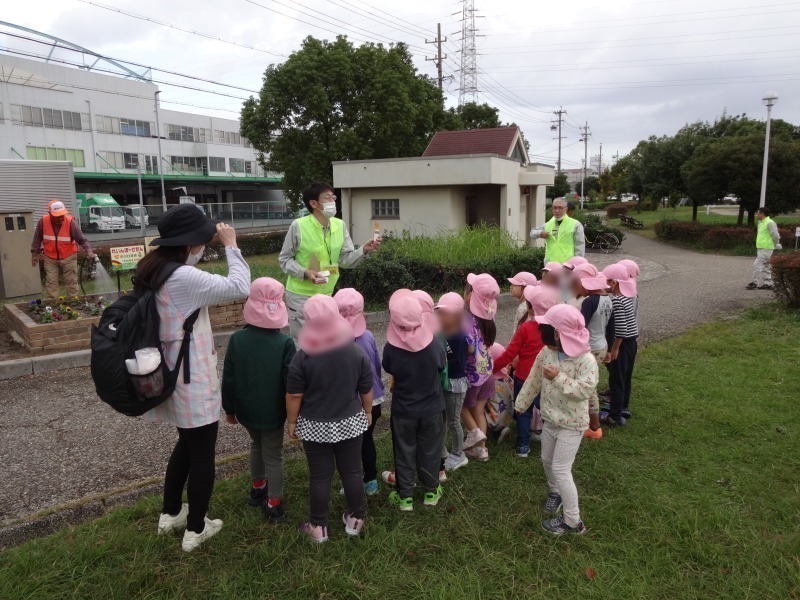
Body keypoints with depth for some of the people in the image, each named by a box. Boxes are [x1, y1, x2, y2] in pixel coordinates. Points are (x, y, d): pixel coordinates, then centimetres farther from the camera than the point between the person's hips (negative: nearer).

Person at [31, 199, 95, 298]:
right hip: (50, 258, 2)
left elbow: (81, 239, -21)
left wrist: (89, 251, -36)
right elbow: (37, 239, 3)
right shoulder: (43, 221, -12)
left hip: (69, 257, -2)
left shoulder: (71, 222, -19)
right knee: (51, 282, 5)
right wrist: (35, 254, 7)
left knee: (72, 282, 6)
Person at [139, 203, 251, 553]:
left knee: (187, 444, 27)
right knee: (202, 454, 9)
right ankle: (195, 529, 26)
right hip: (192, 379, -9)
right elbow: (239, 288, -27)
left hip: (173, 374, 9)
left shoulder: (154, 269, 3)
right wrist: (231, 245, -16)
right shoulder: (183, 277, -27)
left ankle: (170, 514, 42)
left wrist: (213, 245, 7)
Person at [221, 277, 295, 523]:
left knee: (256, 445, 27)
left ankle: (257, 488, 42)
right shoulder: (285, 343, -19)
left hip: (246, 409, 3)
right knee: (273, 456, 11)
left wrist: (229, 408, 8)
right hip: (272, 411, -3)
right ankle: (274, 505, 19)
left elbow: (228, 378, -5)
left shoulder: (237, 339, -12)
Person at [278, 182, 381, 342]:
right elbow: (284, 259, -8)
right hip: (301, 296, -5)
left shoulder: (339, 225, -1)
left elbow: (345, 259, -1)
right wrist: (305, 273, -23)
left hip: (326, 295, 5)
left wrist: (364, 250, -19)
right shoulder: (298, 226, -15)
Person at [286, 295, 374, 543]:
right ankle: (356, 519, 32)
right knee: (352, 472, 16)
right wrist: (368, 412, 16)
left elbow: (294, 395, -10)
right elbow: (367, 389, 1)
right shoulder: (357, 352, -9)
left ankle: (318, 527, 25)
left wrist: (291, 421, 3)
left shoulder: (303, 356, -17)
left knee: (320, 476, 10)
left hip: (315, 427, -2)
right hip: (350, 423, 2)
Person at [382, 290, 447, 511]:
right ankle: (431, 492, 36)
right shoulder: (434, 344, -21)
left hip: (403, 410, -1)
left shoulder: (391, 349, -23)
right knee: (430, 451, 19)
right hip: (432, 408, 1)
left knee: (404, 452, 16)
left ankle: (405, 497, 29)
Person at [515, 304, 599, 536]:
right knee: (547, 460, 23)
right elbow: (534, 381, 5)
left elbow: (585, 390, -34)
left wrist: (558, 378, -36)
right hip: (551, 419, 7)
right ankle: (555, 492, 53)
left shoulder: (586, 360, -25)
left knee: (561, 469, -6)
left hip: (572, 424, -7)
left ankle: (573, 521, 10)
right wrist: (520, 405, 12)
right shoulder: (546, 352, -6)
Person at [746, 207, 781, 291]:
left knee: (757, 265, -10)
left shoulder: (770, 223, -15)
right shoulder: (761, 223, 14)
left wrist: (775, 245, -3)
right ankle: (768, 284, 19)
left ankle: (755, 283, -5)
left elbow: (775, 235, -15)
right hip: (761, 248, 10)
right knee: (766, 266, 13)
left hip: (766, 249, -10)